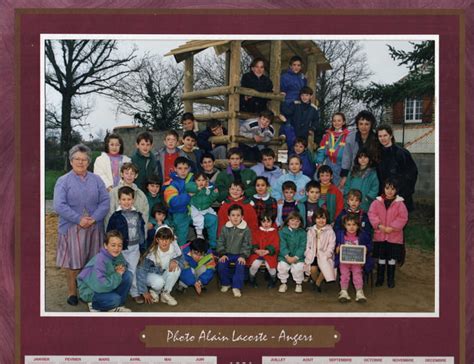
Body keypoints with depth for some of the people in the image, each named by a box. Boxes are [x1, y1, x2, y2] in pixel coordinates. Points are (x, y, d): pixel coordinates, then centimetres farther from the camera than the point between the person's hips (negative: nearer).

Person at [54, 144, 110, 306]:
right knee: (73, 262, 3)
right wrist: (79, 219, -18)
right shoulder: (63, 181, 0)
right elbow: (59, 206, -11)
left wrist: (94, 218, -14)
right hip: (71, 228, -2)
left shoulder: (96, 180, 9)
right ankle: (72, 292, 17)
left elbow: (105, 201, 1)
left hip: (94, 228, 3)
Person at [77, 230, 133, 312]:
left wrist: (122, 268, -15)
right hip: (90, 291, -7)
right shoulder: (99, 260, -31)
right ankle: (94, 305, 2)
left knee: (128, 275, -11)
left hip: (107, 285, 8)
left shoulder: (118, 255, -9)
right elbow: (101, 286, -36)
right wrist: (117, 275, -23)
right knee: (115, 299, -31)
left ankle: (115, 306, 3)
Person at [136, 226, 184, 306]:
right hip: (152, 274, -3)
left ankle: (165, 293, -8)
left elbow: (181, 260, -6)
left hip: (164, 274, 4)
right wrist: (144, 292, -22)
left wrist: (175, 261, -31)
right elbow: (141, 270, -24)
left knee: (176, 269, -27)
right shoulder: (152, 253, -28)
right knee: (158, 282, -36)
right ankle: (154, 292, 1)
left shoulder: (174, 248, -20)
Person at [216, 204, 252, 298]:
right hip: (227, 254, 2)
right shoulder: (225, 228, 3)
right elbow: (220, 242, 5)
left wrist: (243, 256, -15)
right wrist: (222, 254, -6)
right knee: (221, 265, -22)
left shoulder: (245, 229, -3)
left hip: (239, 255, -2)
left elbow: (246, 244, -3)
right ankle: (226, 283, 3)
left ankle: (236, 287, -14)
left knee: (240, 266, -28)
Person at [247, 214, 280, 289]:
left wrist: (267, 251, -20)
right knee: (254, 264, -26)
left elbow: (275, 246, -3)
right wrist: (257, 250, -17)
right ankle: (251, 279, 6)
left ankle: (273, 280, 7)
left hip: (270, 254, -1)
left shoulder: (275, 232, 6)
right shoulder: (257, 232, 12)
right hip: (257, 253, 1)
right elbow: (253, 244, 5)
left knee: (270, 265, -27)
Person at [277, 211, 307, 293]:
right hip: (285, 255, 1)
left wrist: (296, 257, -16)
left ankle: (299, 284, 6)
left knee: (298, 267, -25)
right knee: (282, 266, -24)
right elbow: (282, 245, -5)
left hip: (298, 256, 0)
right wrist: (287, 256, -18)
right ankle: (283, 283, 4)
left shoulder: (302, 232, 5)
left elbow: (302, 247, -3)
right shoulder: (283, 231, 4)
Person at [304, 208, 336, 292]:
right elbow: (308, 245, 13)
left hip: (324, 256, -2)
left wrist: (326, 255, -17)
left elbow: (331, 245, -6)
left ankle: (318, 283, 6)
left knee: (325, 268, -25)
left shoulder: (330, 231, 1)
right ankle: (314, 281, 12)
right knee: (313, 268, -22)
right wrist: (307, 256, 3)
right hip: (313, 255, 2)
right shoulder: (311, 231, 11)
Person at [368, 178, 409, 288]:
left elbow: (403, 218, -10)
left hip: (394, 236, -1)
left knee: (392, 258, 9)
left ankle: (390, 279, 22)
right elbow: (371, 214, -4)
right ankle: (380, 278, 24)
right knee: (381, 258, 12)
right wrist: (379, 225, -17)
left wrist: (392, 227, -18)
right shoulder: (377, 202, -1)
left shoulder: (400, 203, -6)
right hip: (380, 235, 1)